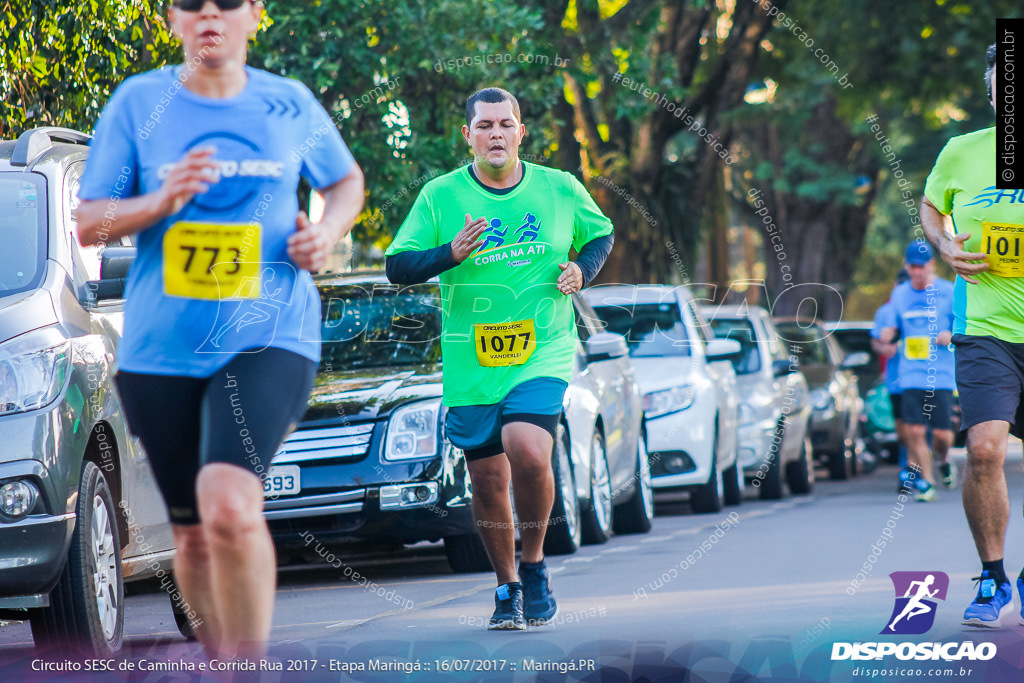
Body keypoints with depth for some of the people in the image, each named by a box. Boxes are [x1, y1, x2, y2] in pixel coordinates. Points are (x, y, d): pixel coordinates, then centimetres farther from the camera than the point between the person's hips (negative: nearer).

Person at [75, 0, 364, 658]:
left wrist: (327, 232, 0)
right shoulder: (139, 102, 2)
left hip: (268, 338, -2)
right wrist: (162, 201, -16)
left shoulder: (290, 104, 4)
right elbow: (89, 224, 2)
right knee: (193, 532, 11)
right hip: (161, 348, 2)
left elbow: (347, 180, 22)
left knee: (229, 504, -25)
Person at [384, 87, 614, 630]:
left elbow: (600, 235, 20)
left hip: (543, 353, -1)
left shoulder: (560, 189, 3)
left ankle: (533, 564, 1)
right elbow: (397, 267, -1)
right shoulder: (440, 196, 0)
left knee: (528, 453, -23)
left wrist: (582, 269, -1)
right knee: (488, 481, 5)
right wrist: (450, 253, -19)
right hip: (470, 362, 1)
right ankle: (507, 589, 26)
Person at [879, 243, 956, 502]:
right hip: (910, 375, 2)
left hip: (941, 375, -2)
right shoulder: (899, 294, 11)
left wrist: (952, 336, -15)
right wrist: (888, 335, -5)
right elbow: (894, 328, 19)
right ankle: (926, 481, 7)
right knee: (914, 430, -7)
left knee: (942, 433, -5)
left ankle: (943, 461, 29)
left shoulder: (949, 292, 1)